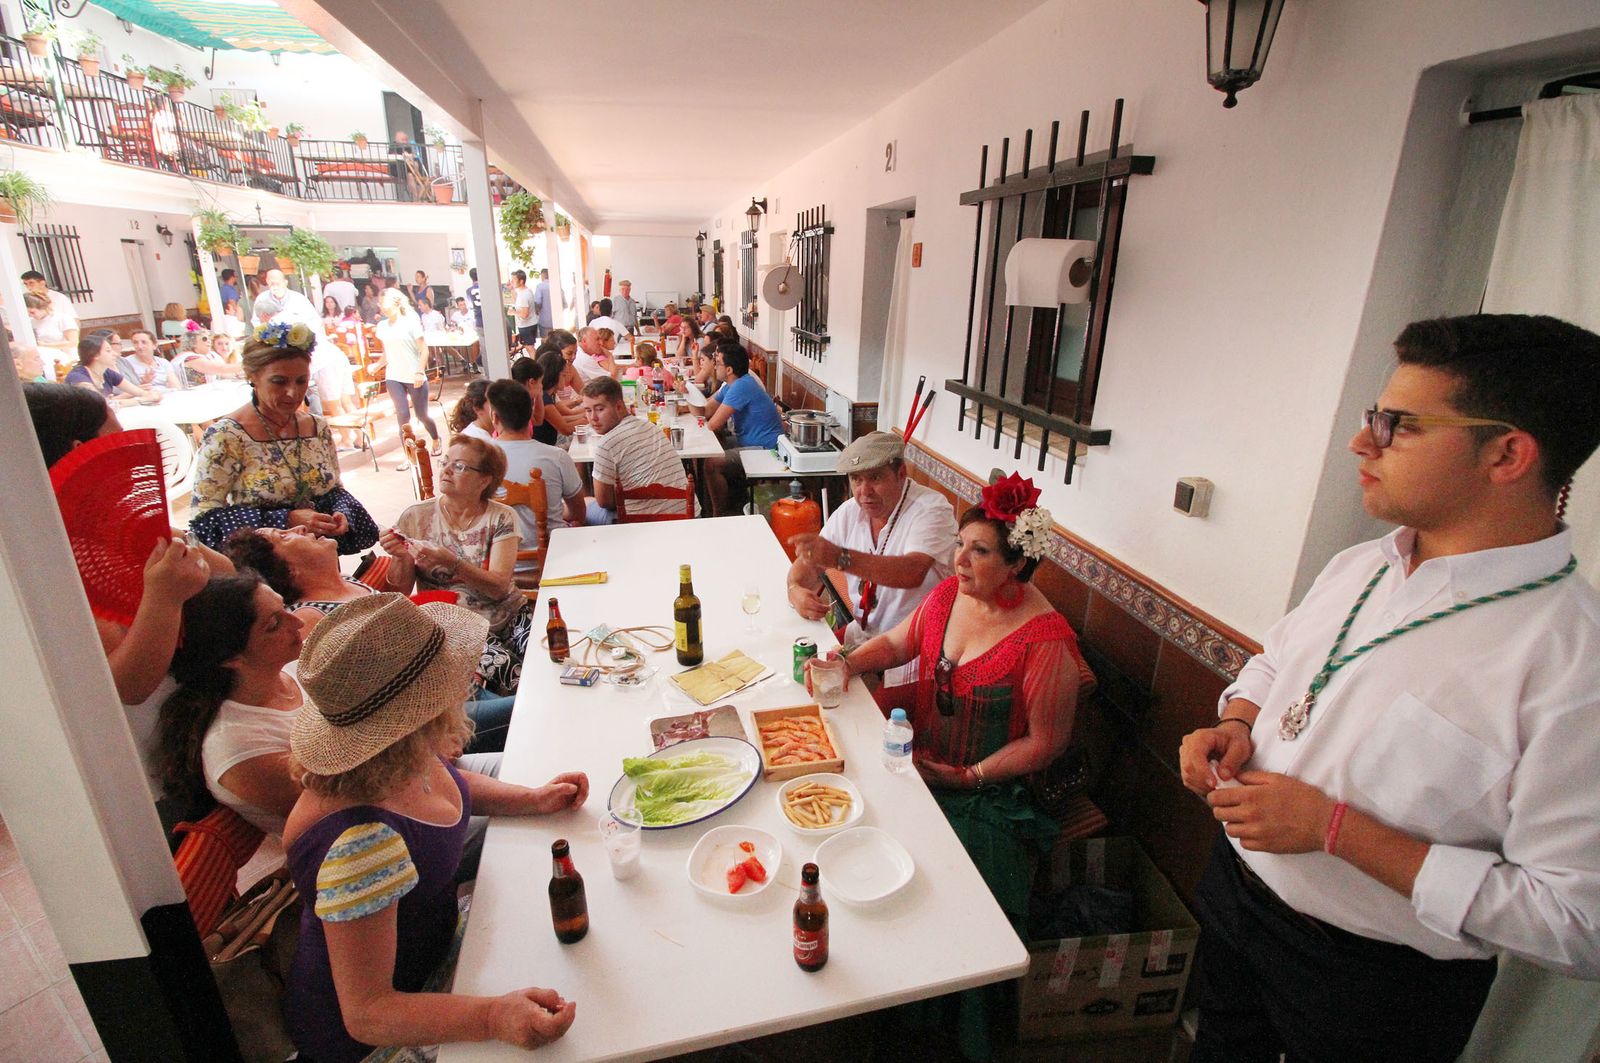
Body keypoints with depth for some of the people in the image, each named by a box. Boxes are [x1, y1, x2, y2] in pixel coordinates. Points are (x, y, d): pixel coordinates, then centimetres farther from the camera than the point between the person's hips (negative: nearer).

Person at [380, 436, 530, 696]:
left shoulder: (501, 518, -1)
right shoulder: (415, 518, 0)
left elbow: (500, 587, -13)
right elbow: (398, 594, 3)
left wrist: (452, 562, -26)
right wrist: (401, 559, -16)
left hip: (509, 616, 1)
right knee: (504, 668, -30)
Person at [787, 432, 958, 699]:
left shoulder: (932, 510, -17)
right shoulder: (850, 512, 4)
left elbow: (912, 573, -35)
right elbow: (808, 564, 7)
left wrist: (840, 558, -45)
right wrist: (796, 590, -17)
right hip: (862, 633, 7)